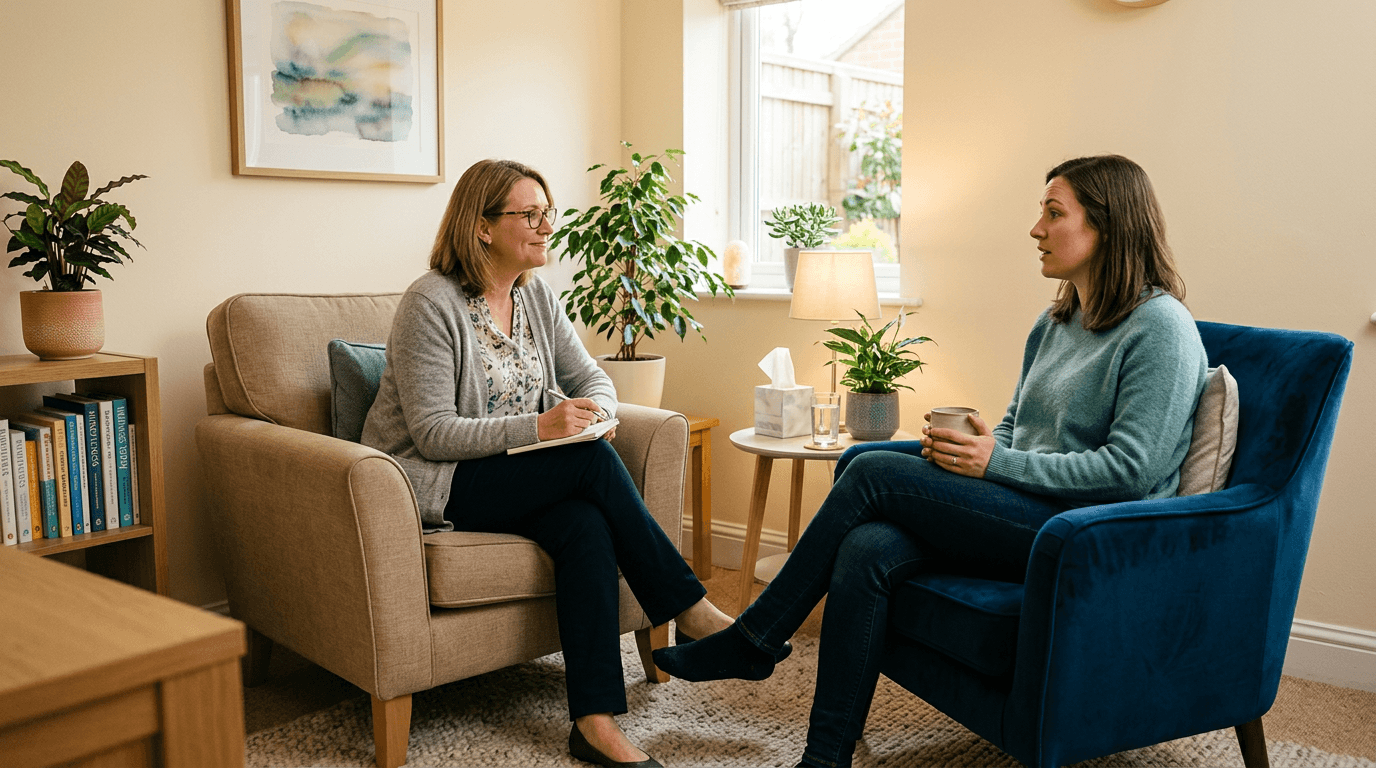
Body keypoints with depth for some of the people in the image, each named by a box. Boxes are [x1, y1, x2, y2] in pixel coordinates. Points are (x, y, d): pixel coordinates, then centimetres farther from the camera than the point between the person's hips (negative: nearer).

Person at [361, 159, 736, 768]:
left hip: (519, 479, 6)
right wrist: (539, 426, -28)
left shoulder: (536, 296, 8)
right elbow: (433, 434, -19)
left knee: (585, 523, -27)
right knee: (592, 461, -26)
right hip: (432, 486, -6)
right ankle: (691, 610, -15)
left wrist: (596, 409, -14)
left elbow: (591, 377, 11)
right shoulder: (431, 303, -14)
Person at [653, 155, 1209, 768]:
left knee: (871, 471, -18)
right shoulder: (1055, 324, 17)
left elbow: (1130, 468, -17)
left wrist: (997, 462, -18)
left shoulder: (1160, 327, -10)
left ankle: (753, 640, -5)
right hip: (1025, 511, 8)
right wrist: (970, 445, -2)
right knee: (866, 550, -20)